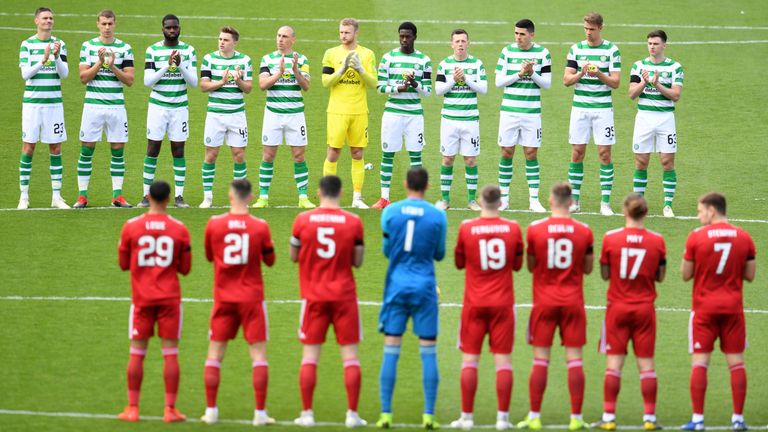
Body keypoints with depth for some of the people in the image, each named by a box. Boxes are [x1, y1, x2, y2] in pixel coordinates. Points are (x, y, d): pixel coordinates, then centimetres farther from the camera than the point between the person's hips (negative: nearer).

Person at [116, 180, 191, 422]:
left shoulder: (131, 227, -3)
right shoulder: (179, 230, -3)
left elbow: (123, 264, 6)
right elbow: (185, 268, 3)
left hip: (141, 298, 1)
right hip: (170, 298, 0)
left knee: (137, 352, 7)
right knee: (170, 353, 2)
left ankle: (132, 408, 7)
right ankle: (170, 409, 0)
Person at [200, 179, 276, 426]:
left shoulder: (214, 224, -5)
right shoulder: (260, 227, -8)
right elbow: (269, 260, 5)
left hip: (223, 298, 1)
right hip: (252, 298, -1)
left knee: (215, 354, 10)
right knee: (258, 353, 1)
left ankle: (210, 411, 8)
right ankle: (260, 413, -4)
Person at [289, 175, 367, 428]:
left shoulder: (303, 220, -5)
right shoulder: (353, 222, -5)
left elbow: (294, 256, 6)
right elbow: (357, 261, 0)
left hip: (314, 295, 0)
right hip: (344, 295, 0)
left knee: (310, 354, 6)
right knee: (350, 353, 4)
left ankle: (307, 414, 4)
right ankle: (352, 414, 0)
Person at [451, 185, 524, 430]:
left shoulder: (466, 228, -7)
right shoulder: (513, 229, -4)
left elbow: (459, 263, 6)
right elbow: (517, 265, 8)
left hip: (474, 303, -1)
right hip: (503, 302, 1)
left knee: (470, 358, 5)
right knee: (503, 358, 3)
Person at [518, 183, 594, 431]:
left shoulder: (535, 229, -6)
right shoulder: (584, 231, -3)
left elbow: (530, 266, 3)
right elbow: (588, 268, 5)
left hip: (544, 301, 0)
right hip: (573, 302, 0)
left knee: (541, 359, 3)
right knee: (574, 358, 2)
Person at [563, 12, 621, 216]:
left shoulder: (612, 50, 0)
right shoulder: (576, 49, 6)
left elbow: (616, 82, -4)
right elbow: (567, 80, 3)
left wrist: (598, 74, -21)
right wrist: (581, 73, -16)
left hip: (603, 108, -2)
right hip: (580, 107, 2)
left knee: (604, 153, -4)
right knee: (577, 153, 2)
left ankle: (605, 202, 0)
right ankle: (575, 199, 9)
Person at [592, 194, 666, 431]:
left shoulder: (610, 238, -8)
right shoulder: (657, 241, -6)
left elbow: (605, 274, -1)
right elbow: (660, 276, 2)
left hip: (617, 307, -1)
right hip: (645, 309, 1)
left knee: (614, 362, 3)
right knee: (646, 363, 5)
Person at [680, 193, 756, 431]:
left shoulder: (696, 237, -7)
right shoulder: (744, 237, 1)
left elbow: (686, 274, -1)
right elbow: (750, 275, 5)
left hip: (704, 308, -2)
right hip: (733, 307, 2)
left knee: (699, 362, 0)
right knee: (736, 362, 5)